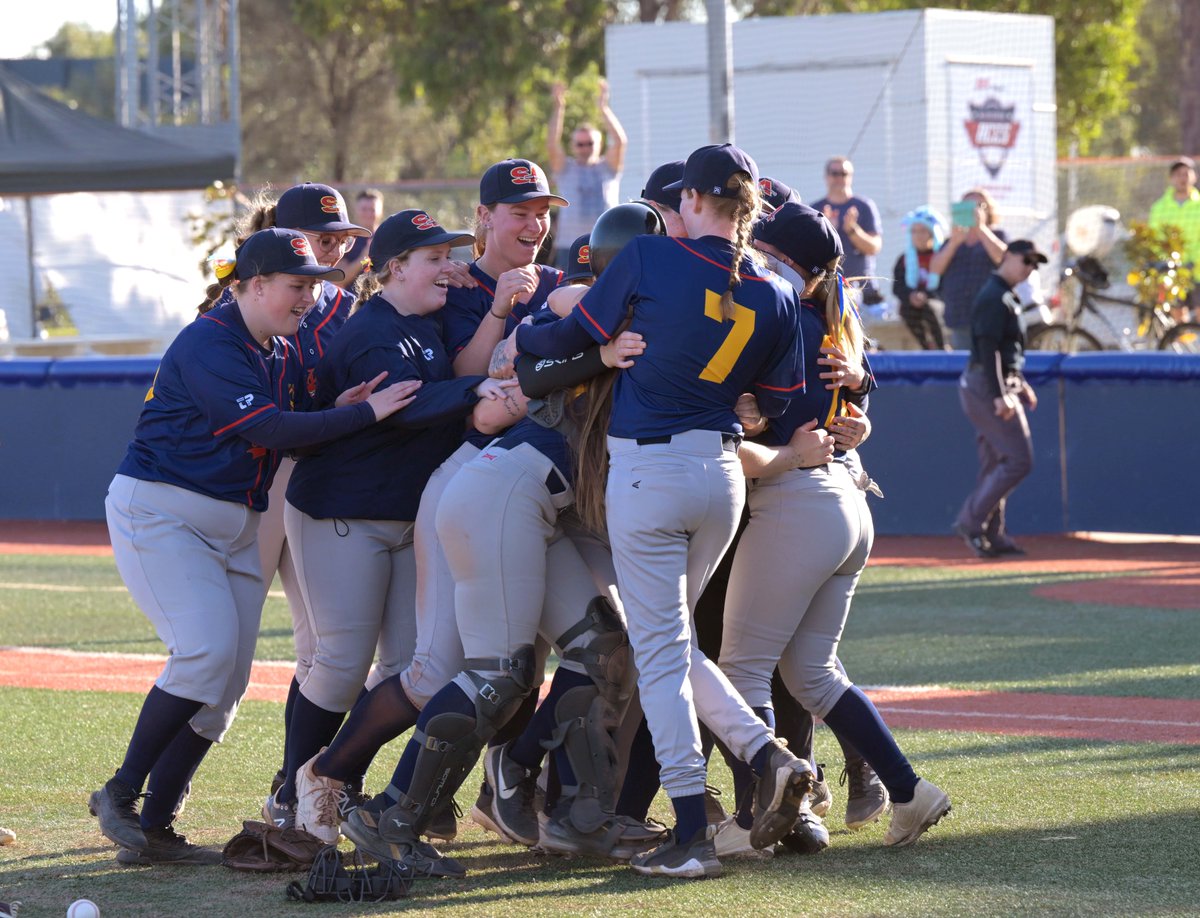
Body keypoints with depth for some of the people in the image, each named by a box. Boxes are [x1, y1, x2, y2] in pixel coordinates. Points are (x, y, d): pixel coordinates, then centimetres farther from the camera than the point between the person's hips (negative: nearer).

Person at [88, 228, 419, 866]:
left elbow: (295, 435, 8)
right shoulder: (209, 345, -17)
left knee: (227, 684, 1)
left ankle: (154, 830, 6)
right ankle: (120, 795, -10)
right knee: (207, 652, -23)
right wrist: (364, 413, -28)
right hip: (160, 513, -9)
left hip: (237, 526, 9)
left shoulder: (283, 355, 11)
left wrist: (333, 409, -12)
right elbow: (267, 430, -27)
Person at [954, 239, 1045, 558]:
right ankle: (971, 521, -8)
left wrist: (1021, 385, 25)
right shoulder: (994, 297, -14)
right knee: (1019, 460, -11)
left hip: (998, 387, 11)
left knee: (996, 464, 12)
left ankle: (992, 536, 14)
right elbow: (988, 349, -22)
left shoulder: (1006, 297, 18)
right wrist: (1000, 396, -27)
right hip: (988, 387, -11)